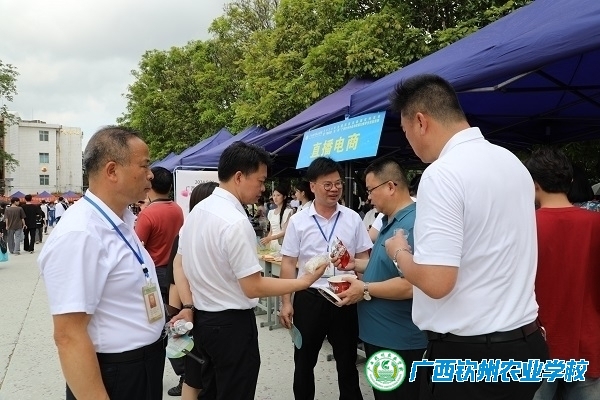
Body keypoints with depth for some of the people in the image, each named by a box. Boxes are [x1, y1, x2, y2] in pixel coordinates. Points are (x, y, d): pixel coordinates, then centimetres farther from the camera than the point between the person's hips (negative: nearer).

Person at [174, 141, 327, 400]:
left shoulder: (197, 211, 4)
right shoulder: (236, 222, -24)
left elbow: (180, 264, 10)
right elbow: (253, 287, -23)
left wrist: (188, 307, 7)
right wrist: (304, 281, -15)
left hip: (202, 319, 9)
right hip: (231, 323, -9)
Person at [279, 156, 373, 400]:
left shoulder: (353, 219, 1)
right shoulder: (298, 221, -3)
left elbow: (364, 258, 5)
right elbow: (288, 263, -1)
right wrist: (286, 302, -5)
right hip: (309, 298, 0)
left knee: (347, 360, 15)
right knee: (304, 361, 15)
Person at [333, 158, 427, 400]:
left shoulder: (412, 225, -25)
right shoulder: (390, 221, 10)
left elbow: (412, 284, -32)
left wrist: (365, 290, -22)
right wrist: (356, 265, 8)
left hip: (398, 340, -10)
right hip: (378, 333, 10)